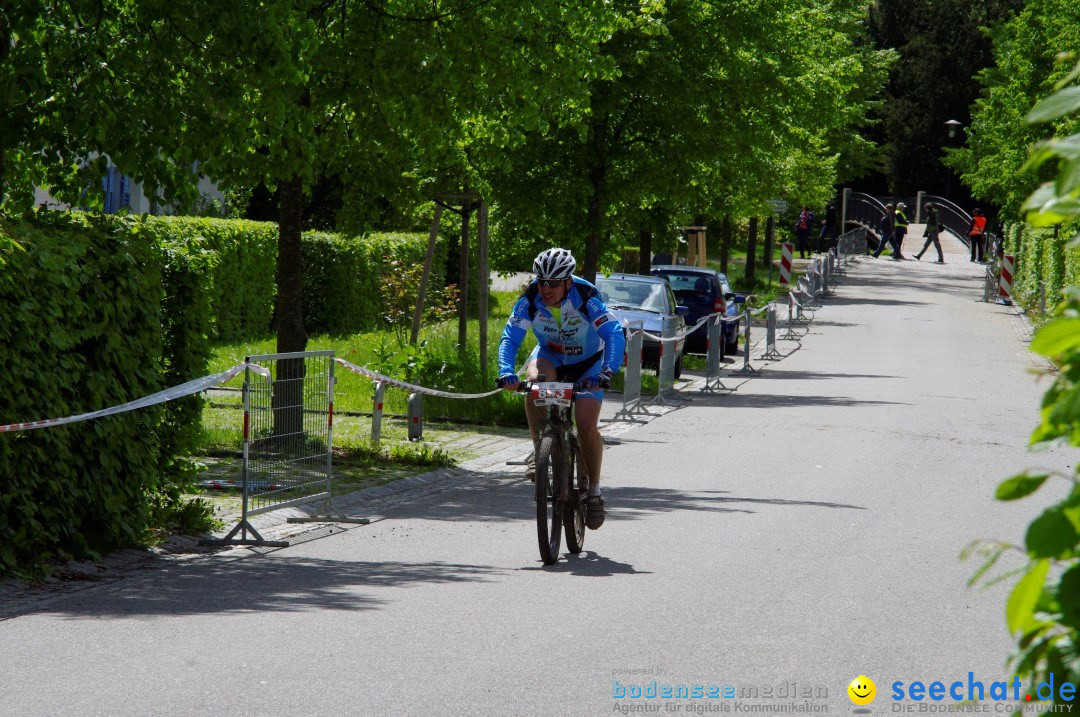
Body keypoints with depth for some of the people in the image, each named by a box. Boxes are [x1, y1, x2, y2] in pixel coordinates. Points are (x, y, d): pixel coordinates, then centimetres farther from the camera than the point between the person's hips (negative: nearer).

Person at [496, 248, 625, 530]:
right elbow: (510, 336, -27)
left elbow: (614, 334, -38)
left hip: (588, 363, -2)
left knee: (586, 425, -19)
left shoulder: (587, 300, -30)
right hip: (550, 356, 2)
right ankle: (539, 451, -19)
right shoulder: (530, 300, -23)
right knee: (534, 380, -34)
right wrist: (506, 372, -45)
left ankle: (595, 490, 2)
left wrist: (607, 371, -54)